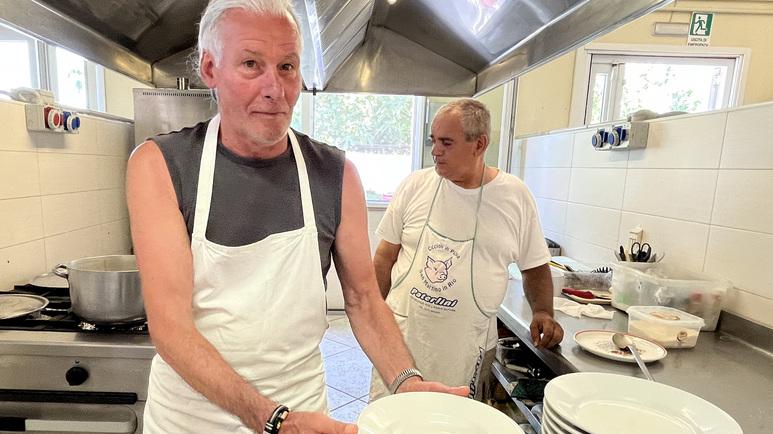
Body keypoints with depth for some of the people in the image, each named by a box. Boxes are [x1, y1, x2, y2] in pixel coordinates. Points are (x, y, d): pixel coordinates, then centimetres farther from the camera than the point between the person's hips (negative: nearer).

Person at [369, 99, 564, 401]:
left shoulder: (515, 196, -2)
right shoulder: (415, 186, -2)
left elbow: (535, 266, 9)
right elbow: (386, 256, 4)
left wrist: (543, 312, -5)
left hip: (466, 349, 0)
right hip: (402, 334, 1)